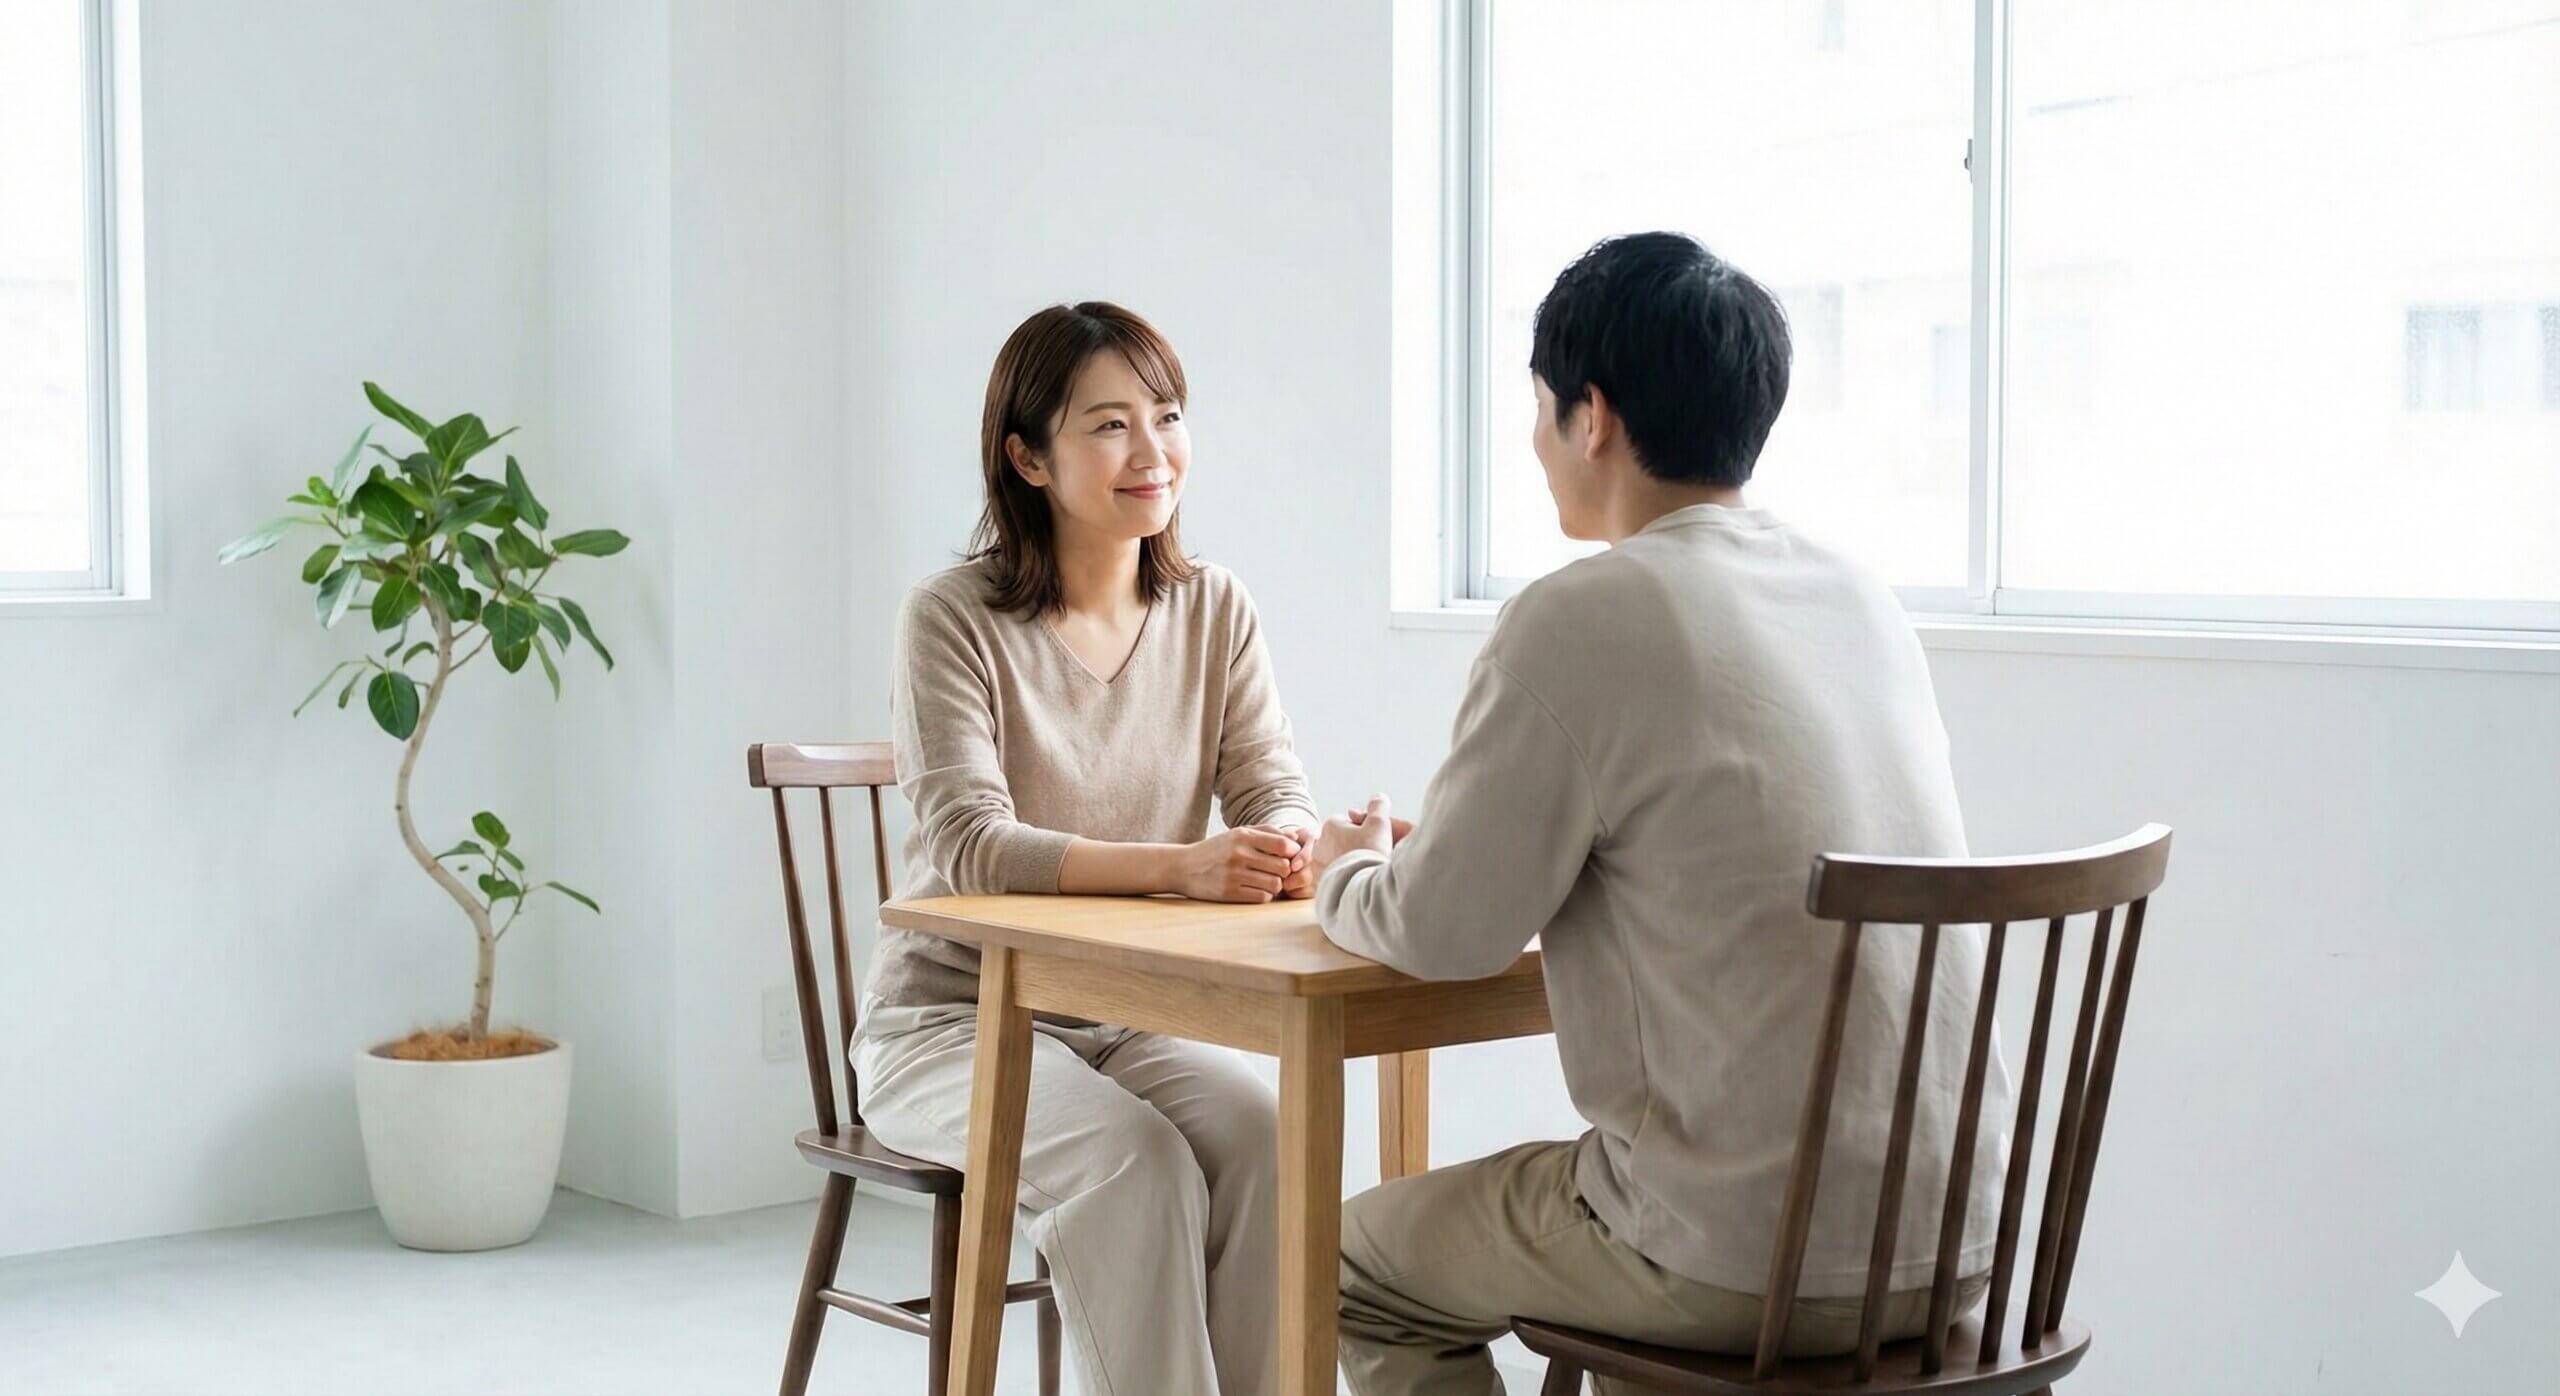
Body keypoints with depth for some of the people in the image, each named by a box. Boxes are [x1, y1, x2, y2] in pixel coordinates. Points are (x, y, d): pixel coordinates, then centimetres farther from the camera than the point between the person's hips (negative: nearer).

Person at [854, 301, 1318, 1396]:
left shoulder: (1215, 612, 4)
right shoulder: (956, 620, -11)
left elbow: (1275, 794, -4)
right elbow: (971, 845, -22)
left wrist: (1292, 849, -30)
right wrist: (1179, 866, -36)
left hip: (1126, 1021, 4)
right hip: (949, 1021, -4)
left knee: (1258, 1132, -26)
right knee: (1133, 1158, -30)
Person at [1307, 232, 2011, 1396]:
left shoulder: (1587, 616, -15)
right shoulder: (1862, 599, 7)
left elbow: (1443, 932, -8)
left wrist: (1345, 876, 15)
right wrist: (1410, 855, 24)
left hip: (1751, 1264, -7)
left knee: (1367, 1257, 17)